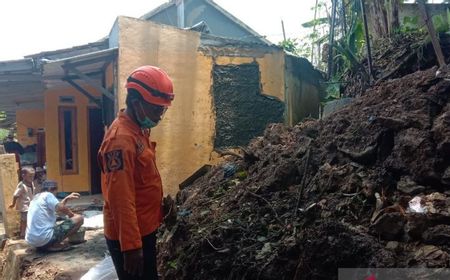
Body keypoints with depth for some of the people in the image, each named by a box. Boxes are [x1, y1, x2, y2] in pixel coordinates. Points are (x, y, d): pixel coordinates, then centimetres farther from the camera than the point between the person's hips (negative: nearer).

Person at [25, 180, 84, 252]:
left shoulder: (36, 197, 22)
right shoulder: (48, 195, -5)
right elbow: (61, 208, -19)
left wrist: (67, 198, 30)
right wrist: (72, 215, -1)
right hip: (45, 239, -10)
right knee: (79, 218, -8)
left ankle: (42, 246, 15)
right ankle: (55, 245, -9)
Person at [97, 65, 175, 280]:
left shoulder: (138, 131, 7)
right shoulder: (121, 139, -23)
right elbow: (120, 199, -26)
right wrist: (131, 245, -25)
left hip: (143, 230, 9)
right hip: (130, 236, -9)